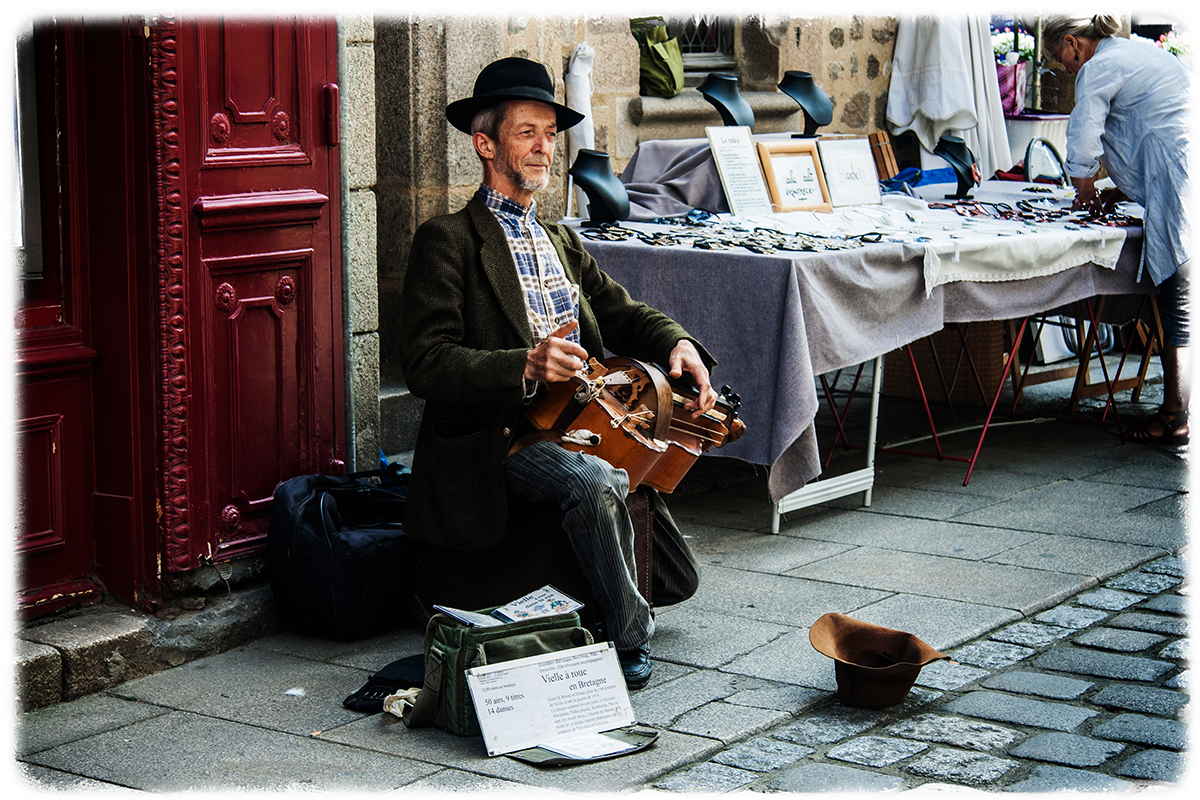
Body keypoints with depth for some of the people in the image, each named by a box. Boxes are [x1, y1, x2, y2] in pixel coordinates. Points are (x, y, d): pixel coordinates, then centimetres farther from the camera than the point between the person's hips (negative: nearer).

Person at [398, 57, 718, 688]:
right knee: (595, 482, -37)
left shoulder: (561, 241, 22)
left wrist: (678, 344, -7)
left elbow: (622, 313, 16)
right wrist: (526, 366, -31)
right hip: (499, 439, -7)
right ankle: (627, 636, -19)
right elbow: (426, 364, -15)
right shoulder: (448, 241, -5)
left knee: (677, 580, 2)